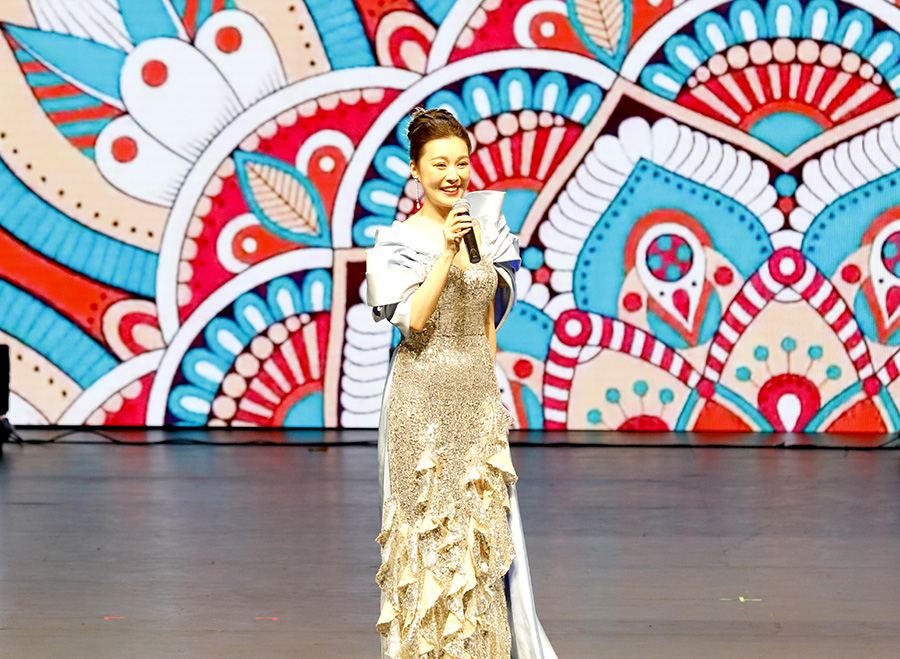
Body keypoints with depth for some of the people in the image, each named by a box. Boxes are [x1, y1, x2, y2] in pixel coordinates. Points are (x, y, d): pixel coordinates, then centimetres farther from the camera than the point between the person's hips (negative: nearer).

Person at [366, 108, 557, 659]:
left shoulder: (487, 229, 8)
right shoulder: (399, 241, -6)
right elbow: (412, 319, -18)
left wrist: (491, 382, 12)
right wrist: (447, 252, -23)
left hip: (478, 392, 5)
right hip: (424, 395, -4)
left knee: (486, 523, 7)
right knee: (428, 521, 1)